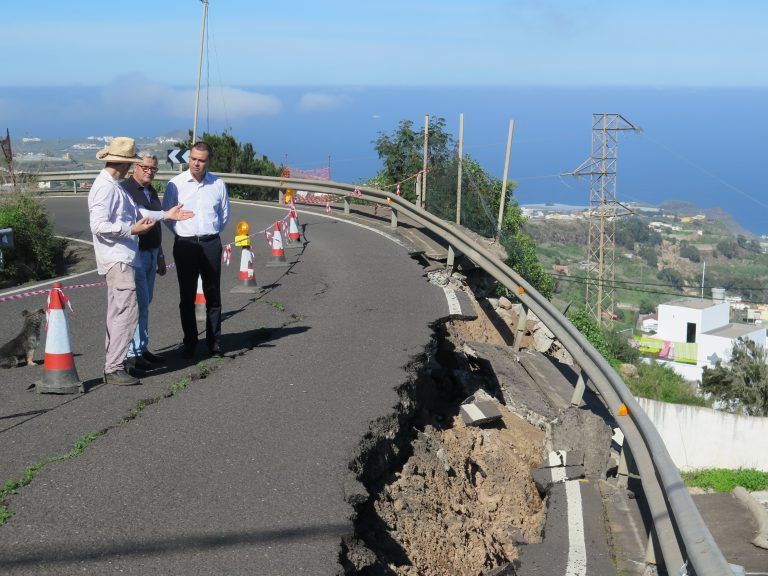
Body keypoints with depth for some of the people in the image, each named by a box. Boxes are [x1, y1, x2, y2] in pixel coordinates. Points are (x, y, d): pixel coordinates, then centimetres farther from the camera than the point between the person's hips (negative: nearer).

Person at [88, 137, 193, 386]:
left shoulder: (115, 186, 17)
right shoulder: (105, 187, -15)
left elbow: (136, 212, 22)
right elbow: (99, 225, -22)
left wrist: (165, 214, 24)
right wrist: (131, 230, -25)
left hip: (123, 258, 11)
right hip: (116, 258, -11)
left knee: (118, 312, 15)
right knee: (127, 311, -12)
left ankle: (112, 365, 22)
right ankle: (114, 369, -10)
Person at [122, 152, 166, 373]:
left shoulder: (152, 192, 17)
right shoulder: (123, 189, -10)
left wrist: (160, 256, 25)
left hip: (151, 253, 8)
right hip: (134, 254, -8)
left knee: (145, 303, 11)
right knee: (140, 303, -11)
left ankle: (142, 349, 17)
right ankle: (132, 354, -7)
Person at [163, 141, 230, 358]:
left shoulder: (218, 184, 5)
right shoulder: (175, 184, 0)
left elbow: (224, 214, 17)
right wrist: (182, 233, 5)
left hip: (211, 244, 1)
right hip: (185, 245, -1)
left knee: (213, 295, 4)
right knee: (187, 296, 3)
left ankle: (214, 340, 12)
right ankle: (189, 342, 11)